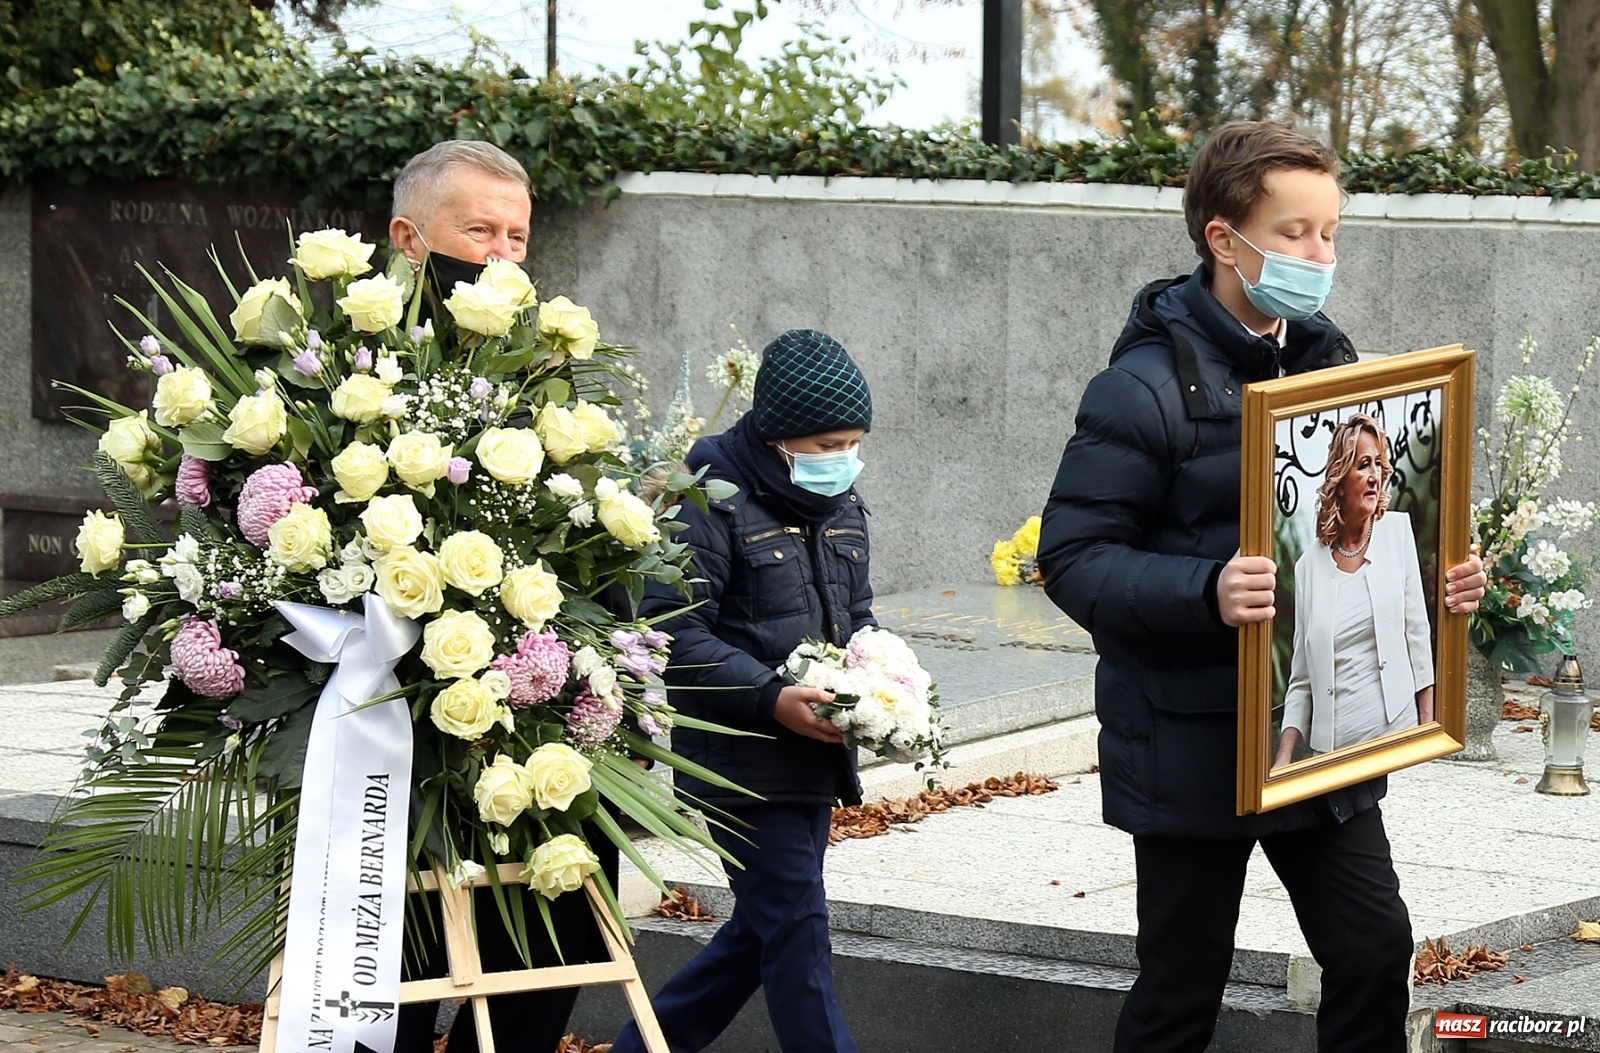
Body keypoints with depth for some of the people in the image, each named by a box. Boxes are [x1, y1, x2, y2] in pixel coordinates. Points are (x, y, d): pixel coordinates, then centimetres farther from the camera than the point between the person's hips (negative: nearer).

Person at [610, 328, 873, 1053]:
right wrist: (771, 700, -26)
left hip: (813, 761, 8)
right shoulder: (712, 505, -14)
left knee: (763, 930, 14)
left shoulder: (840, 506, 12)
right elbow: (673, 632, -18)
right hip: (745, 766, -8)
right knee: (795, 927, -8)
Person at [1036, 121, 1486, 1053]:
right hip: (1193, 754, -6)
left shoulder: (1328, 364, 9)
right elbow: (1073, 560, -18)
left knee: (1376, 953, 4)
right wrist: (1206, 592, -34)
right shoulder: (1149, 386, -14)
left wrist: (1435, 579, 1)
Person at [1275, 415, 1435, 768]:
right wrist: (1283, 759, -4)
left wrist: (1428, 729, -1)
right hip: (1332, 749, 1)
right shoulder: (1309, 566, 5)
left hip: (1396, 736, -1)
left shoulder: (1397, 531, 4)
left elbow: (1418, 635, 4)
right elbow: (1301, 681, 8)